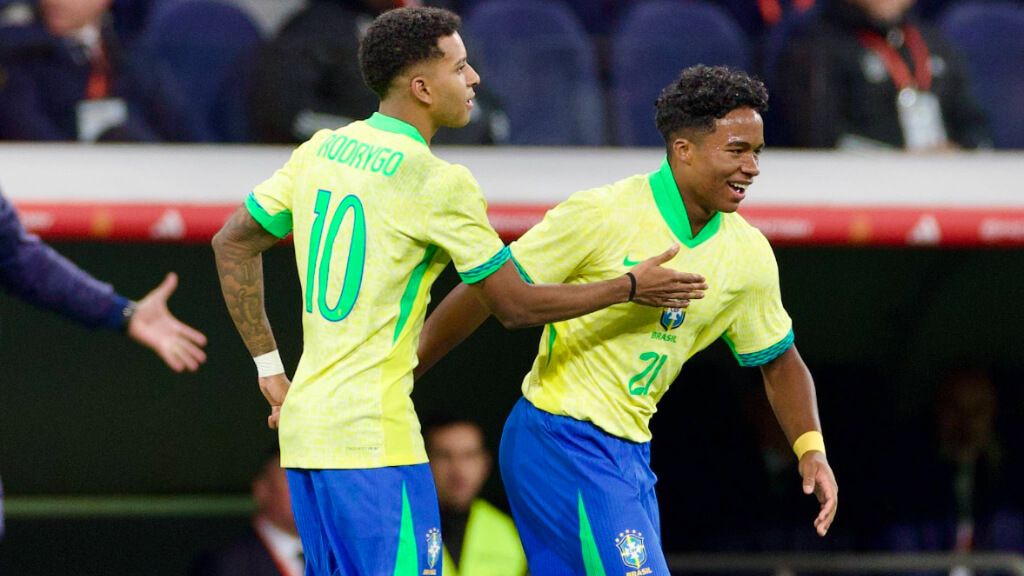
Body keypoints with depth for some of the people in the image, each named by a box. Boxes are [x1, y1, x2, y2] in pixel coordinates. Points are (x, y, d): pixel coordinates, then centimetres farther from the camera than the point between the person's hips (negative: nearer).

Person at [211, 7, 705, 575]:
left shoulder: (321, 150, 10)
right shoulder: (440, 183, -11)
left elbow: (232, 244, 18)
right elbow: (515, 305, -4)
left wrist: (269, 368, 20)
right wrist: (630, 287, 9)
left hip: (303, 424, 8)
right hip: (373, 440, -8)